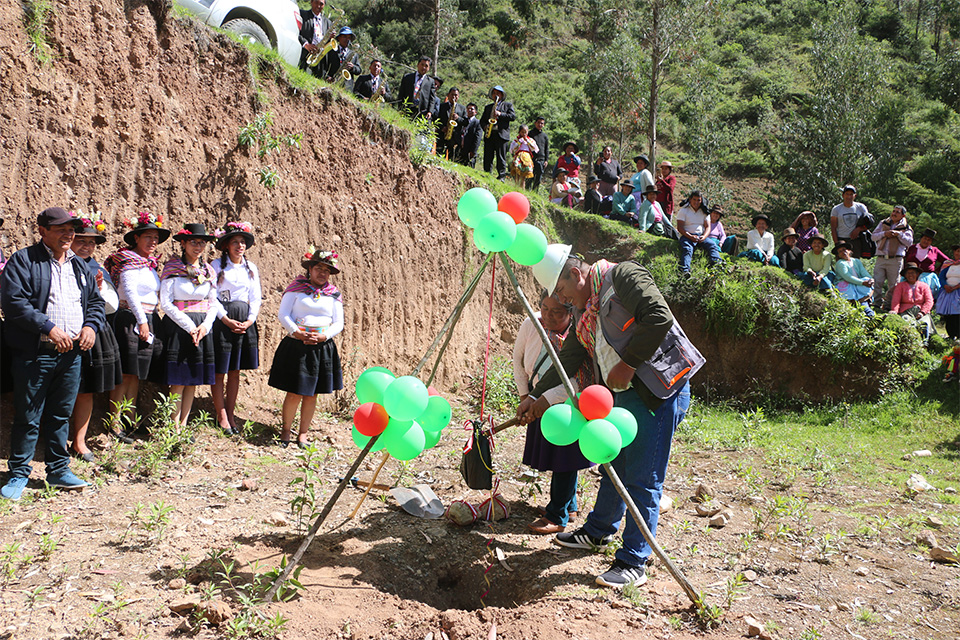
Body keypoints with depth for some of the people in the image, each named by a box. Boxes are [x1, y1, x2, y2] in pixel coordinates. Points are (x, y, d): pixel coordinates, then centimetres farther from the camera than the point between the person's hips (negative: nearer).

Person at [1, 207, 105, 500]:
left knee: (61, 415, 14)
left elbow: (96, 302, 20)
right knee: (28, 418, 2)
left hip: (71, 354, 6)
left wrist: (91, 325, 0)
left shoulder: (79, 266, 17)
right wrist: (49, 328, -20)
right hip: (35, 354, -5)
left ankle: (58, 470, 24)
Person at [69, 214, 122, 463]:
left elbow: (113, 306, 14)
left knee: (86, 392, 10)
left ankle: (79, 442, 20)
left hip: (96, 337, 5)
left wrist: (101, 290, -4)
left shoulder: (98, 269, 14)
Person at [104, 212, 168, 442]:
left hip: (148, 321, 8)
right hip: (131, 319, -8)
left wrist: (149, 322, 14)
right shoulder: (128, 261, -7)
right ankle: (115, 423, -1)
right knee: (126, 374, -7)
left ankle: (130, 421, 16)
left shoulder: (150, 263, 17)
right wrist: (142, 321, -16)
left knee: (136, 375, 10)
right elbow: (129, 292, -15)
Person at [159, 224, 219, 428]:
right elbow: (165, 303, -8)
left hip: (202, 328, 5)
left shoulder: (208, 271, 11)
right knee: (178, 381, -5)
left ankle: (184, 424, 15)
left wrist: (205, 325, -5)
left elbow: (213, 303, 12)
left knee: (194, 380, 6)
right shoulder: (172, 268, -2)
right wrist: (189, 326, -14)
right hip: (178, 326, -4)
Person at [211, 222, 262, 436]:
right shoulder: (217, 265, -1)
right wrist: (227, 320, -14)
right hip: (221, 320, -4)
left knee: (235, 372, 8)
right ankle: (221, 416, 8)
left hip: (245, 322, 4)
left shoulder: (251, 268, 11)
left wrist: (249, 321, -5)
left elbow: (256, 298, 10)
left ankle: (230, 414, 16)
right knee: (219, 372, -1)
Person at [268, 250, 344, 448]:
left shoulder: (334, 294, 9)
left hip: (322, 348, 2)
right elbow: (283, 314, -2)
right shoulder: (296, 288, 2)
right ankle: (286, 431, 16)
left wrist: (323, 336, -10)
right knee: (294, 393, -2)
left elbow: (338, 323, 8)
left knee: (311, 394, 6)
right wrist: (297, 333, -16)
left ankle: (303, 434, 18)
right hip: (296, 346, -2)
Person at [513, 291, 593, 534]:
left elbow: (577, 382, -39)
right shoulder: (531, 324, -16)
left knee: (565, 459, -5)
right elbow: (518, 359, 2)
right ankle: (569, 505, 32)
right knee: (552, 455, 15)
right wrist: (524, 395, 0)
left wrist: (543, 402, -47)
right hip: (542, 403, 6)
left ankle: (558, 517, 7)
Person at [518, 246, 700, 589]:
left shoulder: (624, 276, -10)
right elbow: (567, 359, 22)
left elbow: (660, 316, -23)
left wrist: (627, 364, -19)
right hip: (623, 394, 9)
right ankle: (598, 532, 40)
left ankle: (633, 564, 2)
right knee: (614, 465, 21)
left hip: (658, 391, -9)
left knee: (642, 480, -5)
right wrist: (535, 396, 19)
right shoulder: (585, 312, 17)